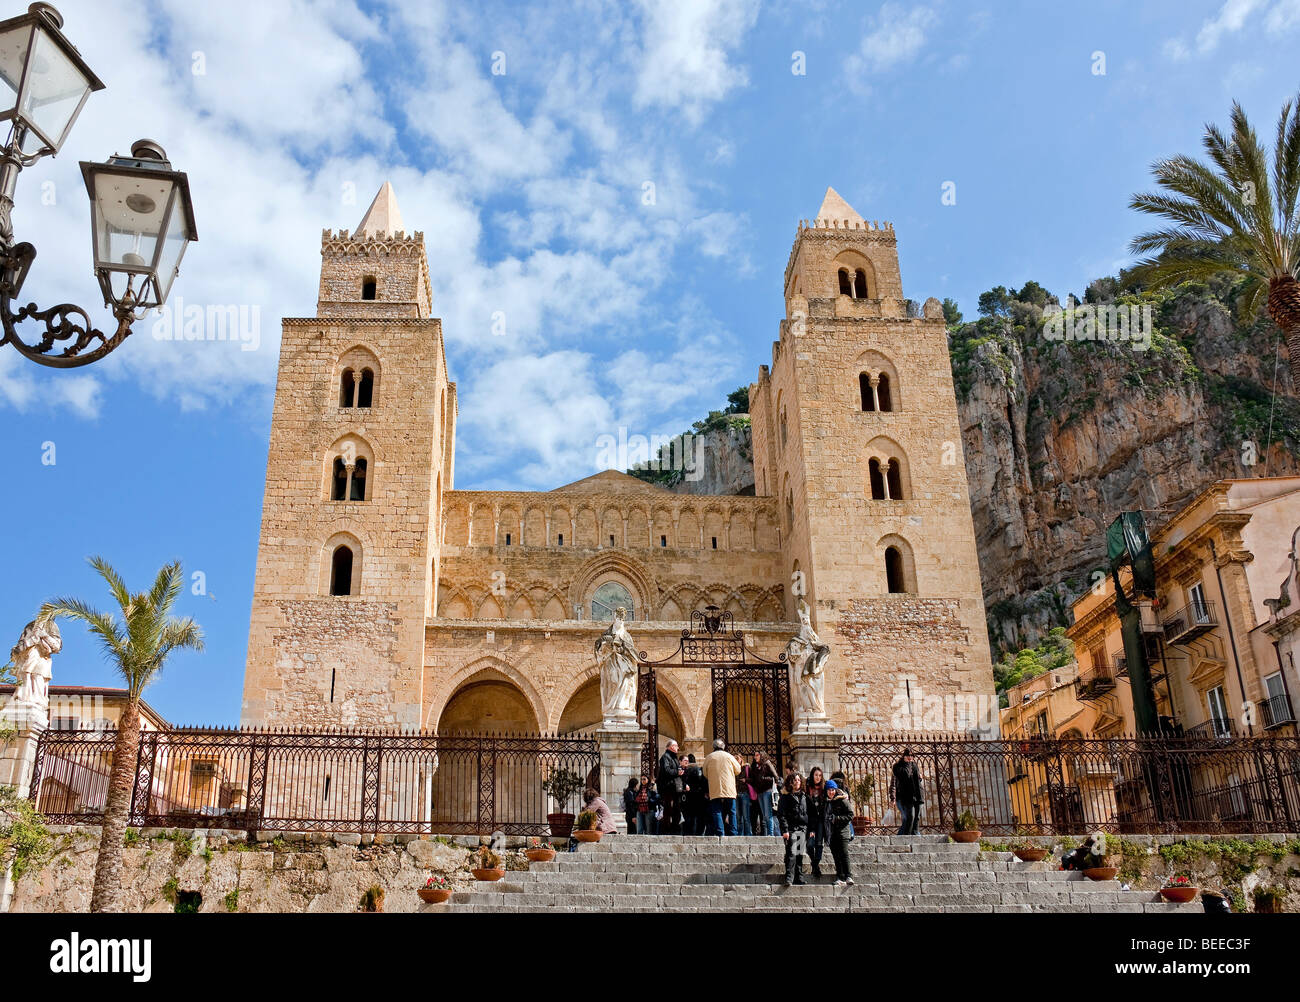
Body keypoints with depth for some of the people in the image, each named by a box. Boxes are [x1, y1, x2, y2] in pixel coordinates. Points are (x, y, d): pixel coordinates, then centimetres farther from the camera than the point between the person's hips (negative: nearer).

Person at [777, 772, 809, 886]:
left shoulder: (804, 797, 17)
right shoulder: (785, 797, 2)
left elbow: (808, 814, 21)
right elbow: (781, 815, -4)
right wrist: (785, 830, -13)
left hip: (803, 829, 5)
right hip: (791, 829, -5)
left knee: (800, 855, 7)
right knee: (791, 854, -13)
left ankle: (799, 878, 13)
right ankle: (789, 878, -15)